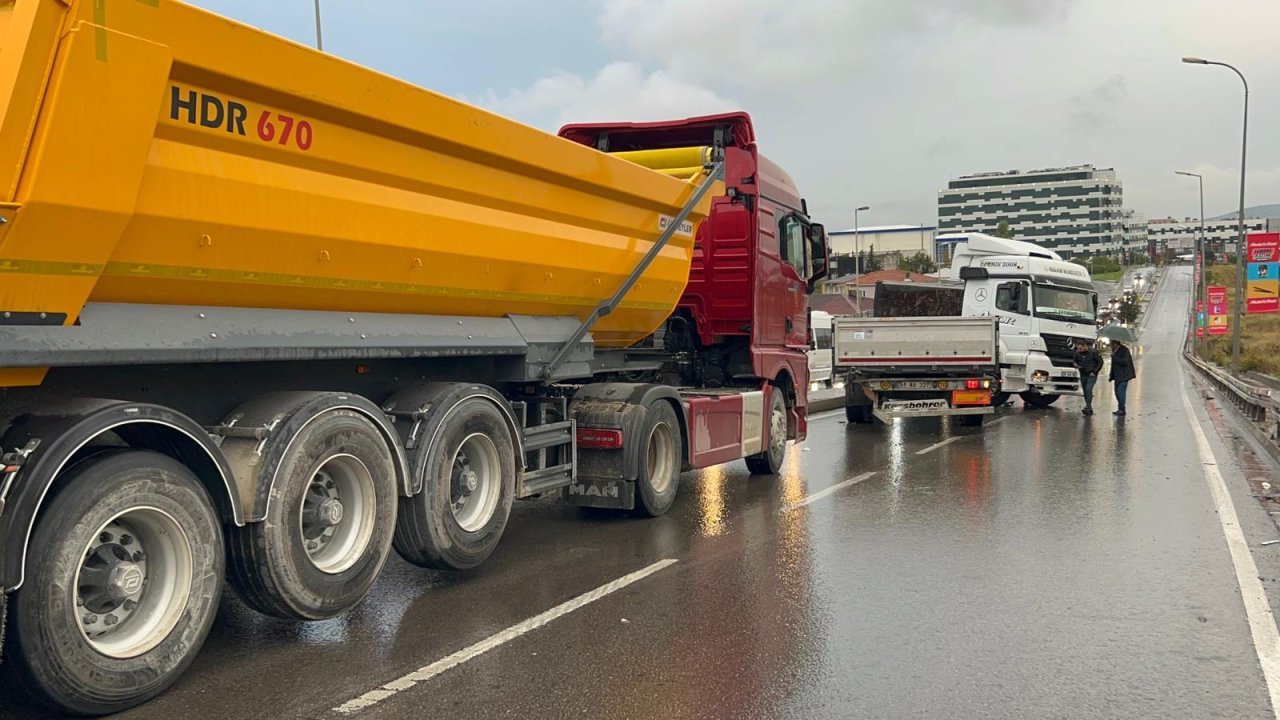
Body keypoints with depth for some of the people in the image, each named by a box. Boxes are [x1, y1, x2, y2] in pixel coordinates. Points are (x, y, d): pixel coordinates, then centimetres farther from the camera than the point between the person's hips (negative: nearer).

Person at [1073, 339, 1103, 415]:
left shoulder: (1093, 352, -15)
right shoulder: (1077, 353, -3)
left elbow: (1100, 362, -7)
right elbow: (1075, 361, 12)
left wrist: (1095, 372, -11)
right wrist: (1075, 365, -13)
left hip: (1091, 375, -5)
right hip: (1083, 375, 5)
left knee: (1088, 390, -20)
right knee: (1085, 392, 7)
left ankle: (1087, 408, -22)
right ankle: (1089, 409, 16)